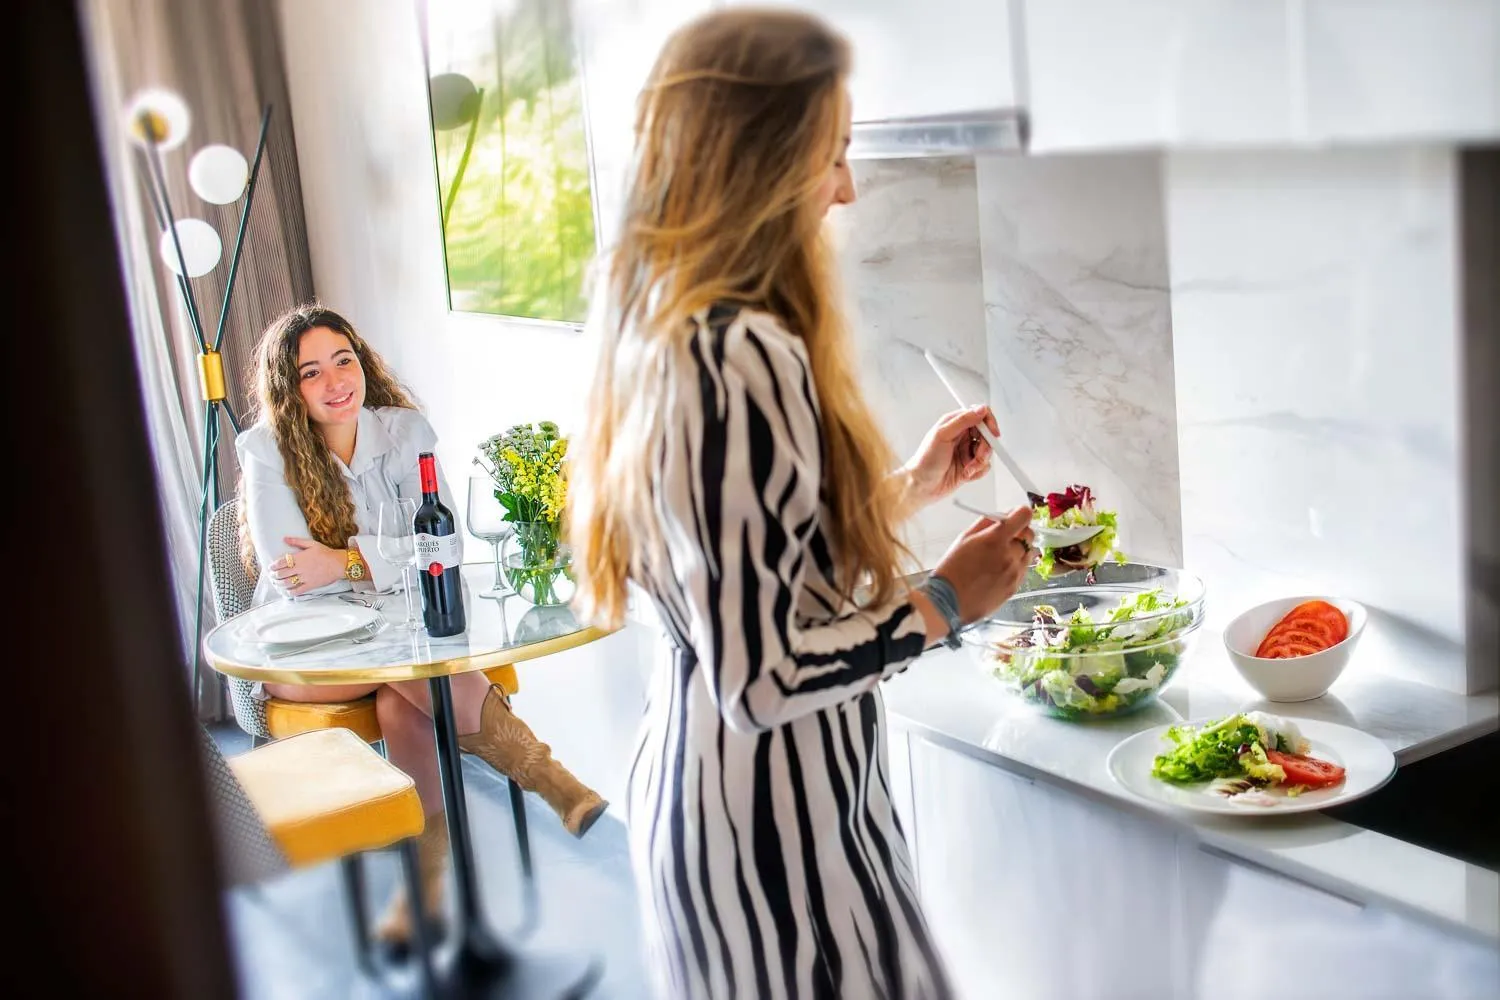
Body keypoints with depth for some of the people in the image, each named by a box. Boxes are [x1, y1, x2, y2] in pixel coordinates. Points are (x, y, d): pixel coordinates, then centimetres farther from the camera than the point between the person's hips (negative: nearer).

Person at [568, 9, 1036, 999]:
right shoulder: (746, 353, -25)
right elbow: (760, 678, -26)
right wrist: (943, 603, -14)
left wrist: (910, 486, 17)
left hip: (691, 768, 10)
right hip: (771, 805, -10)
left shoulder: (659, 327, 4)